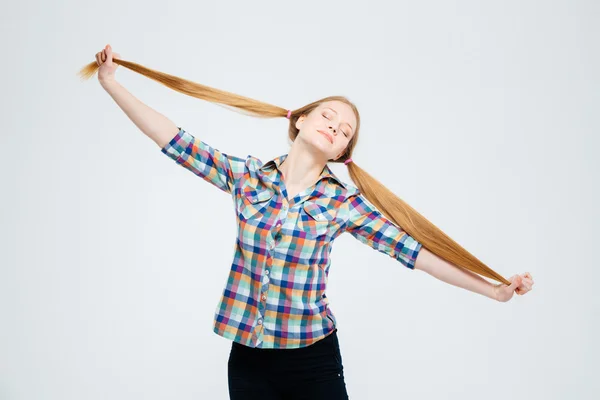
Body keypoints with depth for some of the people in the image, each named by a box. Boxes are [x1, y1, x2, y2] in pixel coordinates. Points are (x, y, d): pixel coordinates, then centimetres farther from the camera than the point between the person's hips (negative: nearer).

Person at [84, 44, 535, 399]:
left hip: (313, 358, -1)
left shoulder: (344, 202, -5)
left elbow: (411, 248, -6)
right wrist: (112, 83, -1)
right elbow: (178, 143, -1)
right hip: (248, 357, 1)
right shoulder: (247, 176, -1)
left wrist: (494, 289, -8)